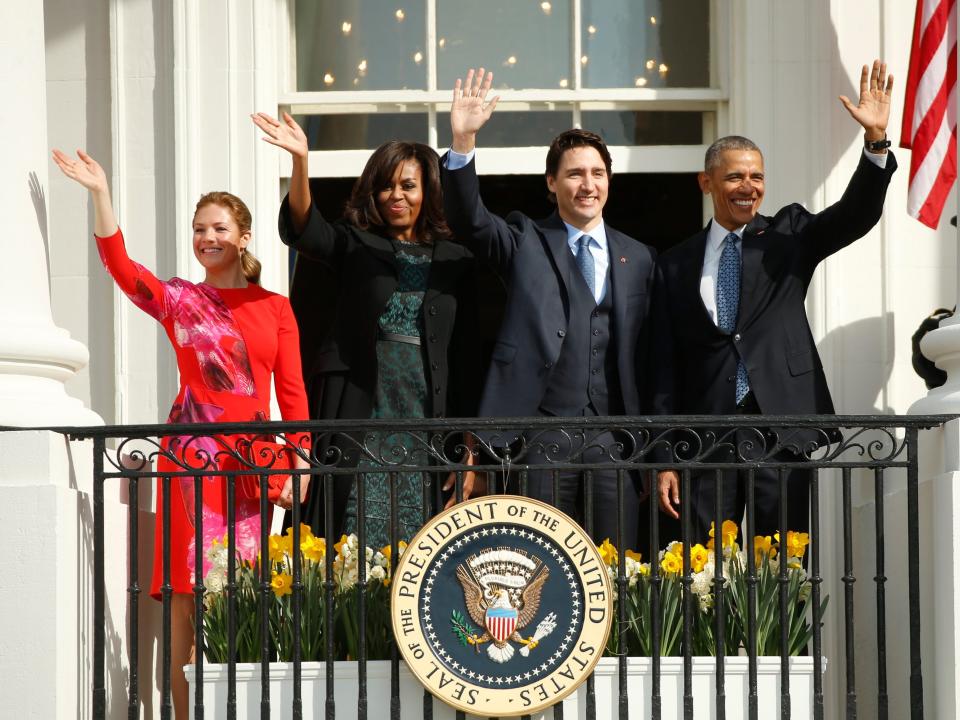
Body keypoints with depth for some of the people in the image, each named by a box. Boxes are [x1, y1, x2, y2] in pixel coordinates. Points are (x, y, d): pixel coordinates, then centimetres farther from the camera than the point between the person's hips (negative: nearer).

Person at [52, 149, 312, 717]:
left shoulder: (275, 308, 11)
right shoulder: (178, 300, 7)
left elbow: (291, 388, 9)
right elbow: (118, 263, -8)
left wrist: (301, 458, 2)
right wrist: (101, 193, -14)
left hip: (253, 456, 2)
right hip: (193, 451, -2)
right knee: (191, 593, -7)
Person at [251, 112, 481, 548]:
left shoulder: (454, 262, 13)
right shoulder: (355, 246, 9)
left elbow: (465, 358, 10)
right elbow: (302, 229, -12)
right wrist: (300, 160, -30)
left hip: (429, 422, 2)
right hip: (361, 418, -2)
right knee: (357, 539, -7)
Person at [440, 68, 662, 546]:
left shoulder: (637, 258, 15)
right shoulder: (526, 243, 8)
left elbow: (645, 354, 14)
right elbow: (468, 219, -10)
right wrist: (463, 142, -25)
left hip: (614, 438, 3)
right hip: (541, 435, -2)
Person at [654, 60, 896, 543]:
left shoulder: (787, 236, 9)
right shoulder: (677, 266, 10)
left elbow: (858, 213, -6)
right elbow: (666, 367, 9)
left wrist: (876, 138, -21)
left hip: (780, 424, -1)